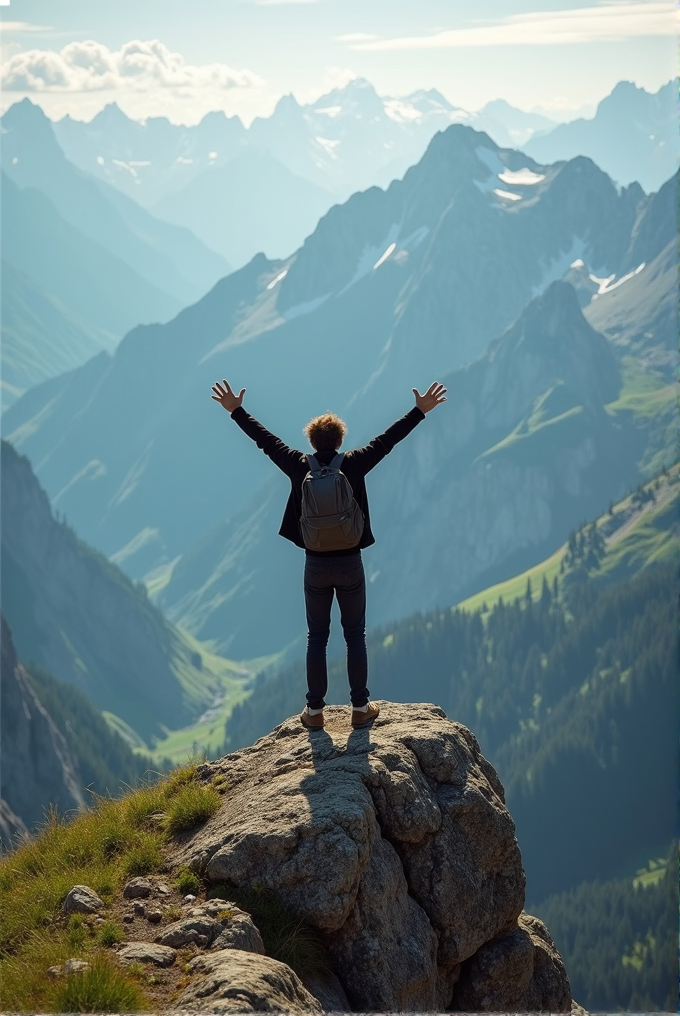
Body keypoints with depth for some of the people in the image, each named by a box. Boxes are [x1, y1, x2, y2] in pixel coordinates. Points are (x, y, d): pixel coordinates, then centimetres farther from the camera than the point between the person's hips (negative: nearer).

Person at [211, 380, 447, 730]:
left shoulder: (299, 467, -7)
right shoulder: (353, 466, -10)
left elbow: (265, 440, 3)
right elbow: (387, 440, -5)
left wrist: (236, 410, 13)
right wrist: (420, 411, 2)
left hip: (316, 566, 1)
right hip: (350, 564, -1)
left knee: (317, 638, 9)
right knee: (355, 637, 8)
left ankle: (314, 711, 11)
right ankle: (360, 708, 10)